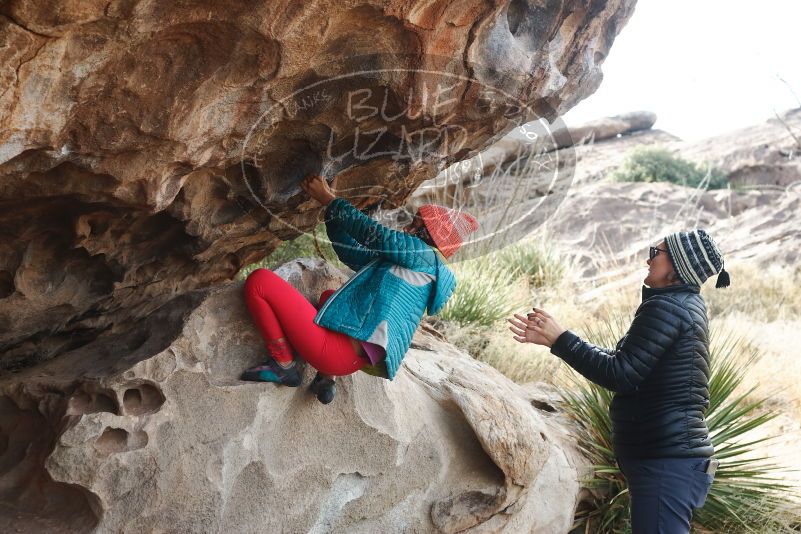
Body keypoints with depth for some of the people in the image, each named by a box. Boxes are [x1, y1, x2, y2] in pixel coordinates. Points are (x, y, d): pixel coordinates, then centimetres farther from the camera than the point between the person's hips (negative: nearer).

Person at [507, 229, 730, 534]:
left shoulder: (666, 306, -14)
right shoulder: (686, 305, 18)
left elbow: (621, 374, -19)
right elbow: (624, 361, 19)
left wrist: (560, 340, -12)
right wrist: (553, 337, 14)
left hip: (666, 462, -11)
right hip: (678, 454, 11)